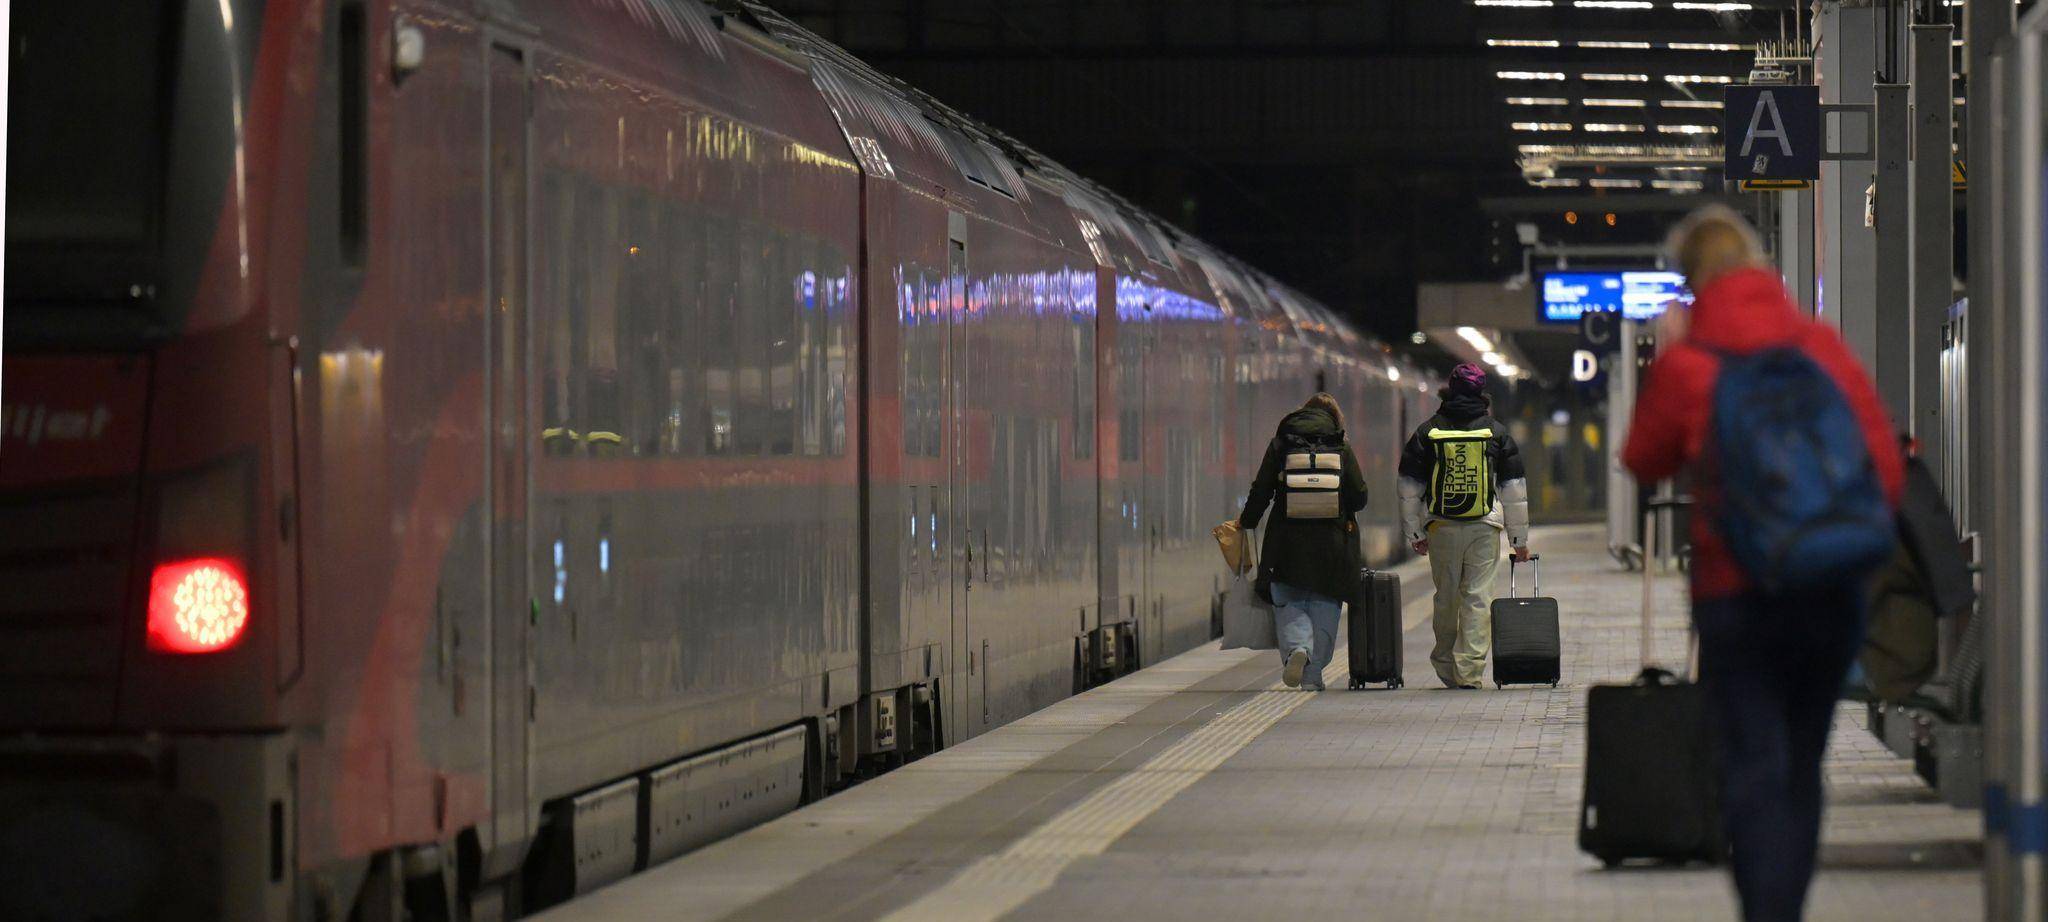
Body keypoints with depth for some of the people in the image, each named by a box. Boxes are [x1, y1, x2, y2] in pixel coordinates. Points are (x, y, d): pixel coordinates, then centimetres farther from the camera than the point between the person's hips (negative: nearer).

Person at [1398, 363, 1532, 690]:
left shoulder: (1427, 433, 4)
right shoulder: (1497, 433, 4)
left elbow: (1409, 488, 6)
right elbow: (1515, 490, 6)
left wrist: (1415, 533, 14)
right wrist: (1520, 538, 12)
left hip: (1441, 527, 1)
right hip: (1485, 528, -1)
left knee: (1446, 598, 12)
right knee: (1478, 597, -2)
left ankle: (1445, 664, 22)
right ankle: (1470, 671, -9)